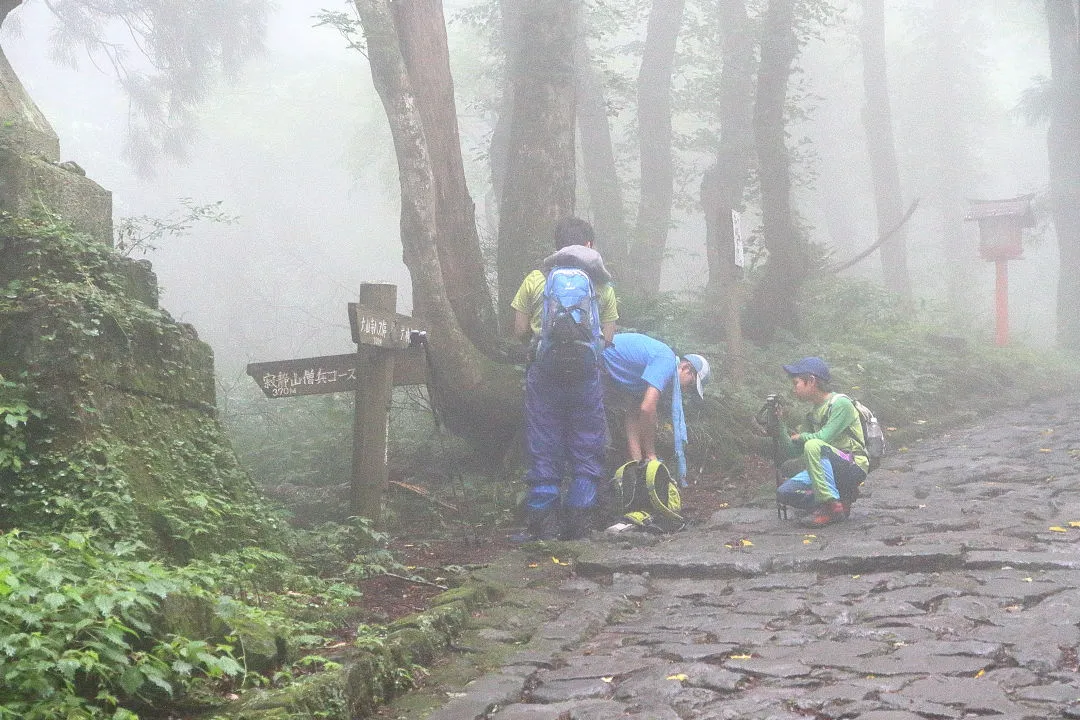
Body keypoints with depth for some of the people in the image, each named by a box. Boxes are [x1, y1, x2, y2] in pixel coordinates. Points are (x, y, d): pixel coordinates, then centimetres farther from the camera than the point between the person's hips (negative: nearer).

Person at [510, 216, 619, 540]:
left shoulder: (535, 280, 5)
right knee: (586, 451, 10)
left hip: (544, 372, 0)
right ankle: (578, 523, 9)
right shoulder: (602, 285, 6)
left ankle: (543, 523, 8)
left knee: (543, 450, 6)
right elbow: (608, 337, 4)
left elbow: (520, 331, 4)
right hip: (586, 376, 0)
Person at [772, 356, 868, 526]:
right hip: (830, 470, 8)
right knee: (784, 493, -9)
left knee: (813, 446, -33)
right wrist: (780, 424, -2)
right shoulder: (813, 414, 14)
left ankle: (833, 506, -26)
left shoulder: (841, 404, -11)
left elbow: (822, 438, -22)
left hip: (853, 466, -8)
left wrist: (801, 437, -3)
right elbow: (790, 452, 11)